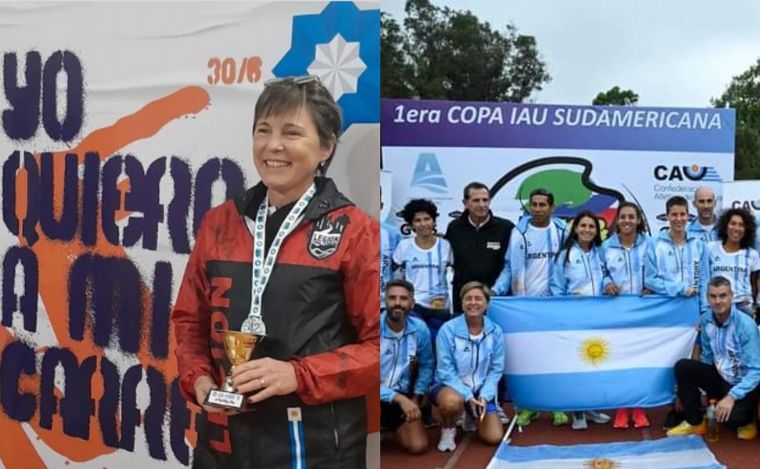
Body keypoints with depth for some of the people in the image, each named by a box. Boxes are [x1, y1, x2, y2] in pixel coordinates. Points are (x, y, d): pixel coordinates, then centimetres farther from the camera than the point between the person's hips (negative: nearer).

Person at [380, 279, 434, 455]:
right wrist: (399, 398, -29)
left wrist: (416, 398, -2)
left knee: (418, 446, -5)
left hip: (402, 396, 4)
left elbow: (426, 365, 8)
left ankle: (388, 426, 25)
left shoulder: (420, 329, -8)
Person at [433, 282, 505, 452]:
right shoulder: (448, 330, -18)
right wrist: (467, 396, -22)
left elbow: (496, 369, -2)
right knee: (453, 401, -40)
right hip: (451, 386, -3)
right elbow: (446, 370, -15)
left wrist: (484, 396, -15)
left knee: (495, 438, -6)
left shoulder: (495, 332, -8)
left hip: (480, 389, 4)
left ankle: (472, 417, 28)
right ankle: (448, 430, -3)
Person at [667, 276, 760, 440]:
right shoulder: (706, 320, -5)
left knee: (729, 416, -33)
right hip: (721, 377, 6)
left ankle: (746, 420, 7)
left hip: (743, 384, -6)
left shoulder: (745, 325, -24)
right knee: (682, 367, -16)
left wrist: (732, 396, -31)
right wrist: (701, 385, 6)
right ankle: (695, 422, 1)